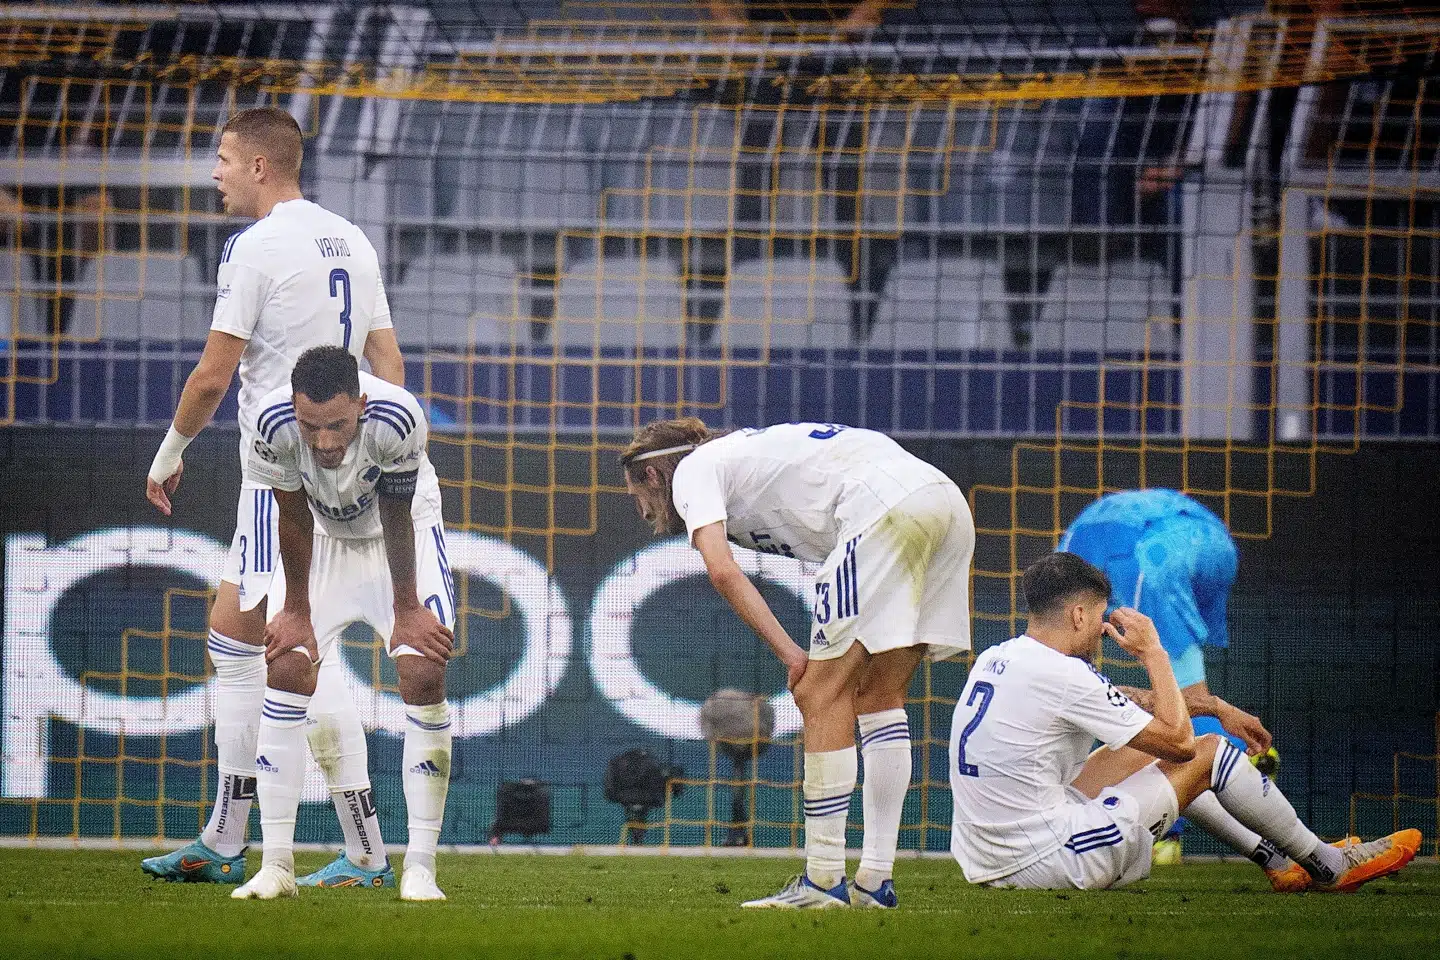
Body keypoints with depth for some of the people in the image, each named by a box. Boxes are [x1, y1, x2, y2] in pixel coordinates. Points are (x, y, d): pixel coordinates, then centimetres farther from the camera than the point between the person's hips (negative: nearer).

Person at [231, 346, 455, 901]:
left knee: (423, 672, -17)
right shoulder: (274, 424, -32)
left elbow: (396, 518, -22)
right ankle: (276, 865, -6)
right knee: (287, 667, -12)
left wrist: (407, 609, -11)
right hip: (325, 538, 2)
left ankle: (420, 867, -12)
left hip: (400, 537, -2)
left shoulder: (396, 420, -38)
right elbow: (293, 520, -16)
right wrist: (297, 611, -7)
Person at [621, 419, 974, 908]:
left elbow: (722, 570, -7)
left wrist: (790, 653, -7)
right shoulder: (750, 452, 35)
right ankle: (876, 880, 11)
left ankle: (823, 881, -6)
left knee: (821, 696, -4)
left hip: (887, 503, -9)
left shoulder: (694, 469, 11)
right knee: (881, 696, 14)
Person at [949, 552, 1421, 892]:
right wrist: (1152, 652, 0)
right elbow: (1180, 740, -10)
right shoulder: (1063, 677, -18)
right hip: (1048, 861, -9)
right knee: (1209, 752, 4)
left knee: (1146, 741, 25)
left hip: (982, 862, 9)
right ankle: (1327, 866, 20)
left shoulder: (992, 659, 9)